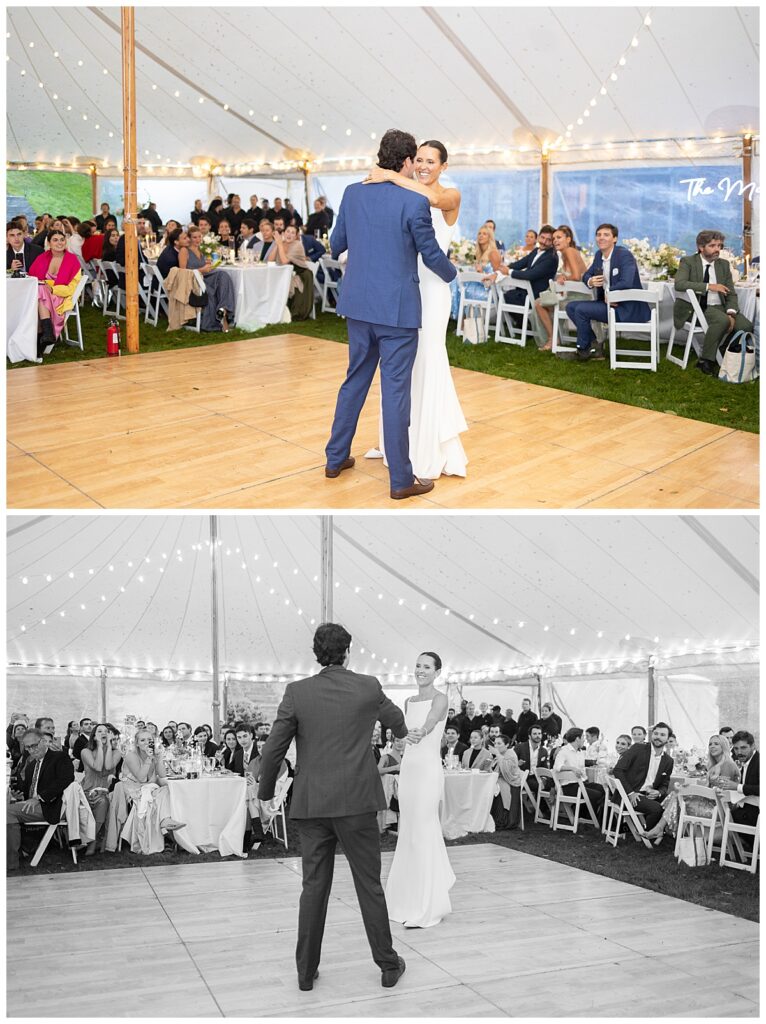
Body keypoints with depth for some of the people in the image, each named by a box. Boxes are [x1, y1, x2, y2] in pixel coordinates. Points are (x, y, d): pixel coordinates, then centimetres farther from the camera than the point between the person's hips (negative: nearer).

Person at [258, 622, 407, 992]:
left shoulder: (297, 692, -2)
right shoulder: (368, 687, 0)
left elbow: (274, 749, -2)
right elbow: (393, 717, 22)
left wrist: (265, 793, 14)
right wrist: (404, 733, 46)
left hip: (312, 804, 1)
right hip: (357, 801, -1)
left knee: (314, 888, 8)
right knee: (369, 885, 8)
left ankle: (306, 971, 15)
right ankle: (388, 965, 18)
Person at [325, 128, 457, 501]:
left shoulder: (353, 193, 3)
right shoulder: (414, 201, -14)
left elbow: (337, 243, 16)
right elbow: (432, 255, -5)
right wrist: (452, 275, 17)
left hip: (358, 304, 6)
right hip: (397, 309, -6)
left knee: (355, 380, 20)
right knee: (396, 391, -1)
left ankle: (335, 458, 28)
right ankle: (401, 480, 5)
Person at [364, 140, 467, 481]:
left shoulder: (450, 197, -6)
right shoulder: (404, 195, 10)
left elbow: (432, 199, -30)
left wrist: (391, 176, -26)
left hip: (429, 289, -5)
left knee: (425, 364, -1)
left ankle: (429, 456, 8)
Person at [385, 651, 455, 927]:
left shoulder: (440, 699, -7)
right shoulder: (409, 701, 13)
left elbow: (429, 725, -24)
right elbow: (407, 731, 7)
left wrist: (419, 734, -40)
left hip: (428, 769, -7)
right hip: (408, 767, 7)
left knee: (423, 833, -5)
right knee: (408, 832, 11)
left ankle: (425, 908, 2)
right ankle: (410, 900, 25)